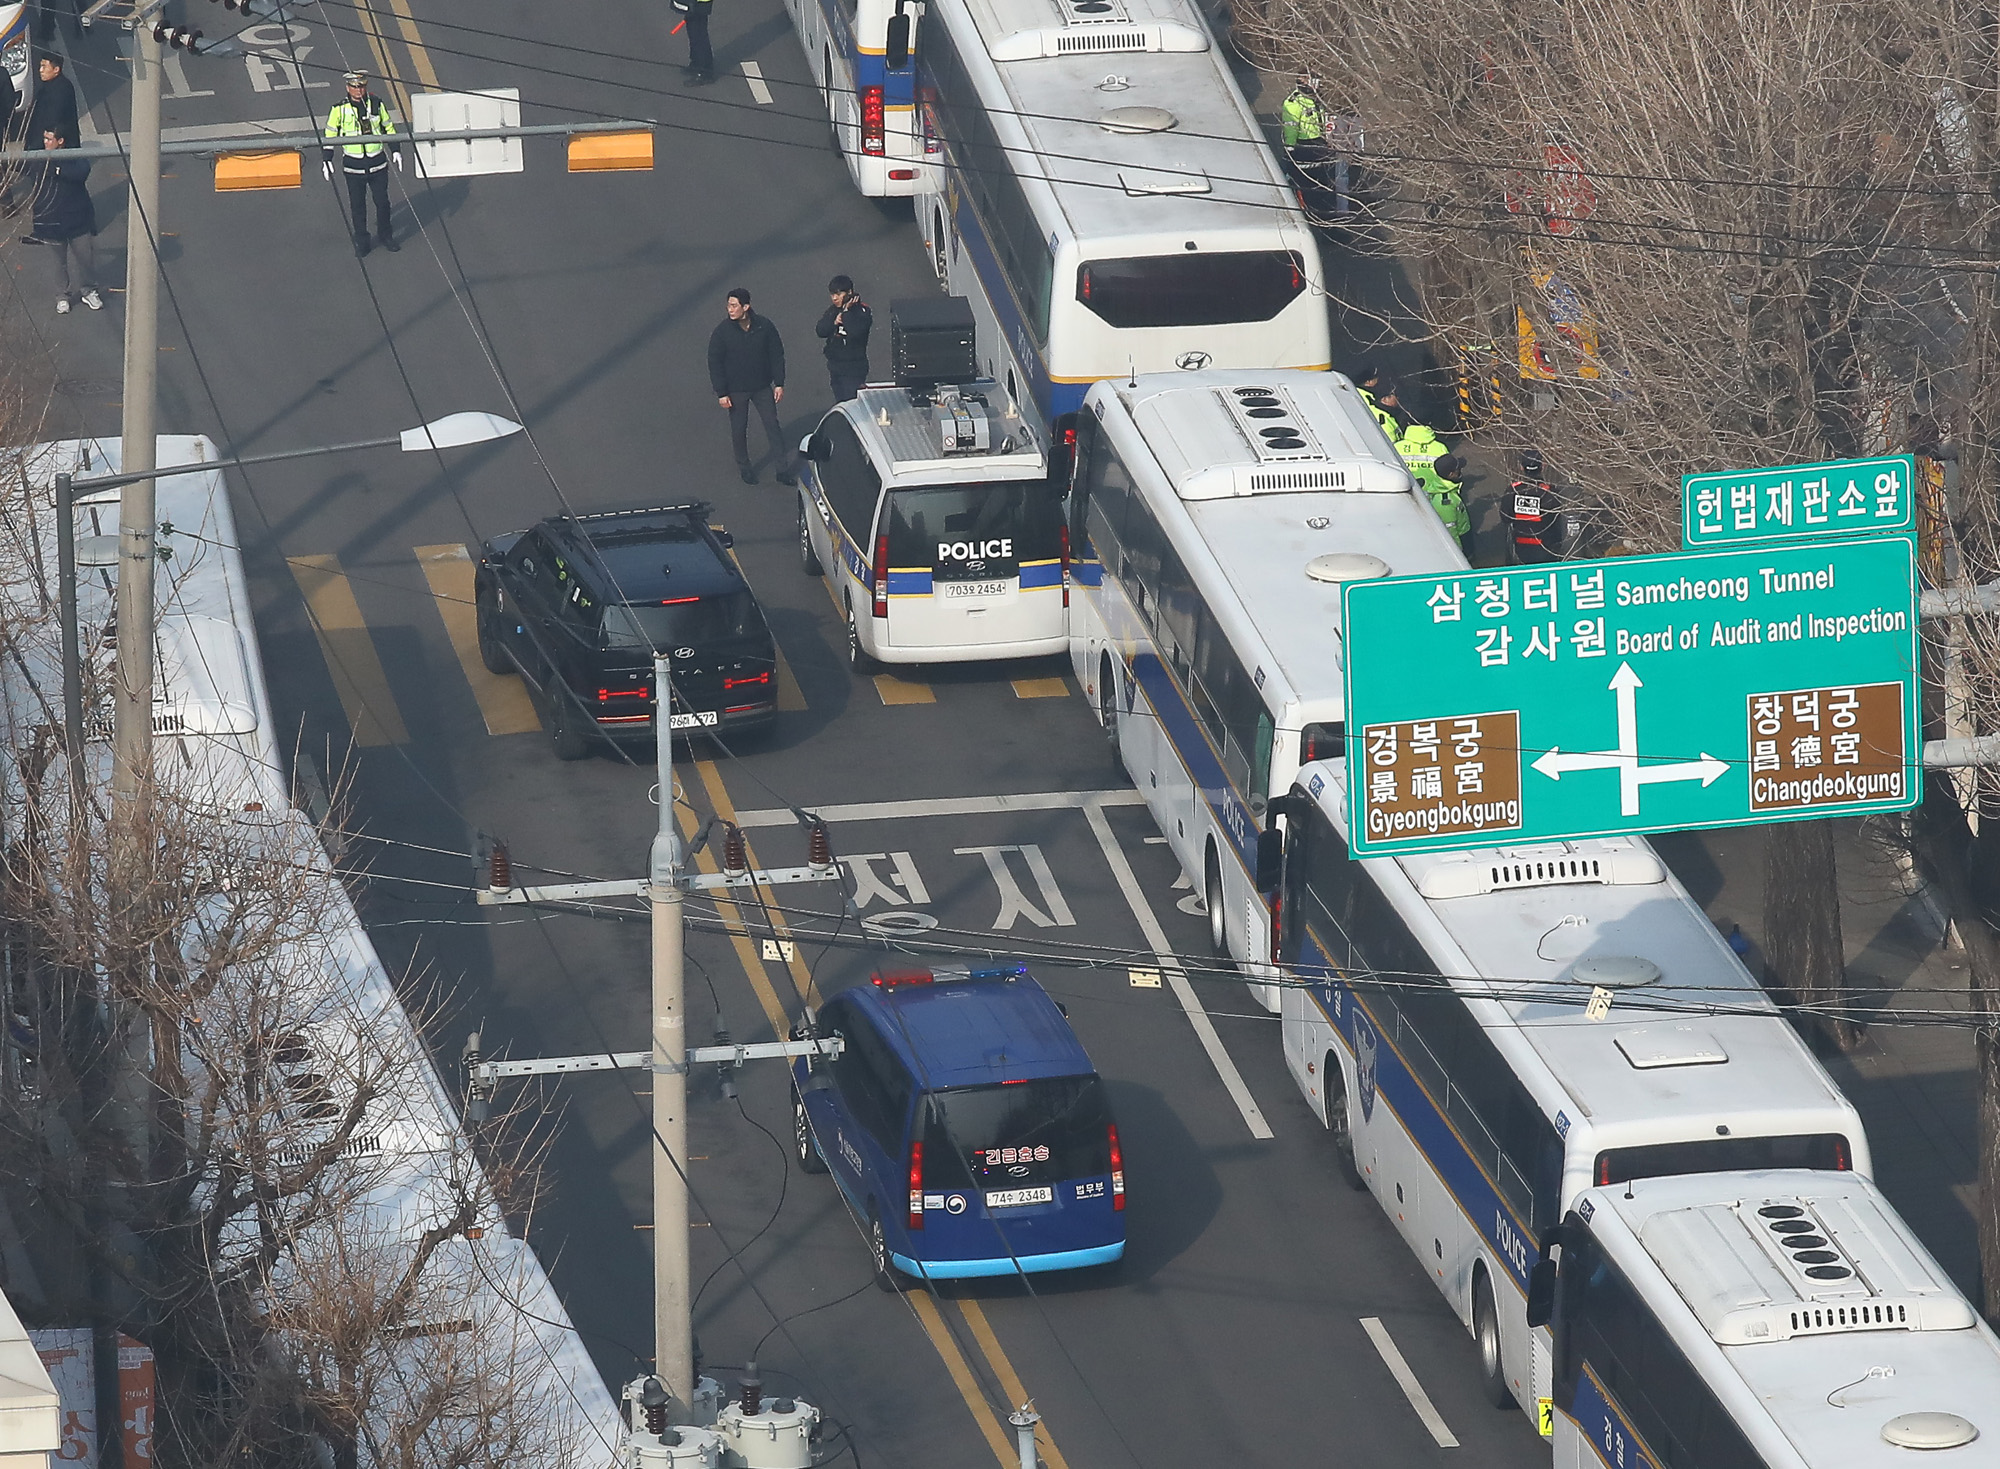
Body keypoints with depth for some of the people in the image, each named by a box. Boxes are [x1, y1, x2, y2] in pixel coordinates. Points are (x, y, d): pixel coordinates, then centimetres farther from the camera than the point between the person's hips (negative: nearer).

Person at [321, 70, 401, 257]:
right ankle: (361, 241, 20)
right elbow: (330, 135, 2)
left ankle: (384, 236, 28)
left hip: (377, 163, 1)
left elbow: (389, 128, 12)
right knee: (357, 205, 7)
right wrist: (327, 160, -2)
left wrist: (396, 151, 6)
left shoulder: (376, 104, -2)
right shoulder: (340, 109, -7)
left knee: (382, 201, 9)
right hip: (353, 164, -1)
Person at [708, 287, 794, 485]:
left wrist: (779, 384, -1)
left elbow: (776, 355, 1)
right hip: (736, 391, -1)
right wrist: (721, 393, -10)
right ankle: (744, 468, 29)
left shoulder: (764, 327, -9)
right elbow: (715, 363, -8)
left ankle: (782, 470, 12)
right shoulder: (722, 332, -13)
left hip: (762, 387, 1)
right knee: (739, 430, 9)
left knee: (773, 425, 4)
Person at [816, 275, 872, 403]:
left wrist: (846, 311, -18)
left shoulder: (862, 311, -9)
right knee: (840, 403, 9)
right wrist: (834, 322, -15)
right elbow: (820, 331, 1)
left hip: (854, 368, -7)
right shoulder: (832, 311, 11)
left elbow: (855, 332, -24)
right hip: (835, 366, 7)